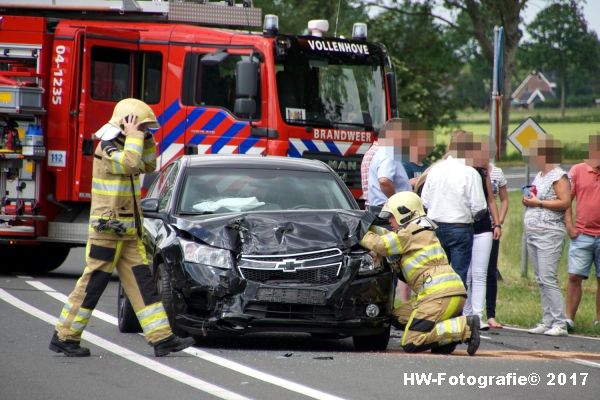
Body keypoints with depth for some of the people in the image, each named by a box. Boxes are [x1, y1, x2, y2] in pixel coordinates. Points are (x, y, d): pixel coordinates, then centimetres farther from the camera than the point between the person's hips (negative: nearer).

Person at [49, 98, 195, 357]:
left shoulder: (123, 148, 15)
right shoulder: (107, 149, -13)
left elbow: (148, 166, 22)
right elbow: (130, 163, -30)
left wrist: (146, 140, 10)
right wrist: (134, 136, -19)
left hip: (129, 233, 9)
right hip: (107, 231, -9)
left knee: (143, 283, 3)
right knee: (92, 285, -4)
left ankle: (162, 338, 0)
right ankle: (64, 337, 4)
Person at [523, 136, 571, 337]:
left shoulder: (559, 176, -9)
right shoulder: (539, 175, 18)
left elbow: (565, 202, -19)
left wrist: (538, 203, -16)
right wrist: (527, 200, 8)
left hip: (550, 233, -9)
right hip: (532, 234, 9)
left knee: (548, 279, -14)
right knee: (541, 280, 8)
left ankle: (559, 324, -13)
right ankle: (548, 321, 10)